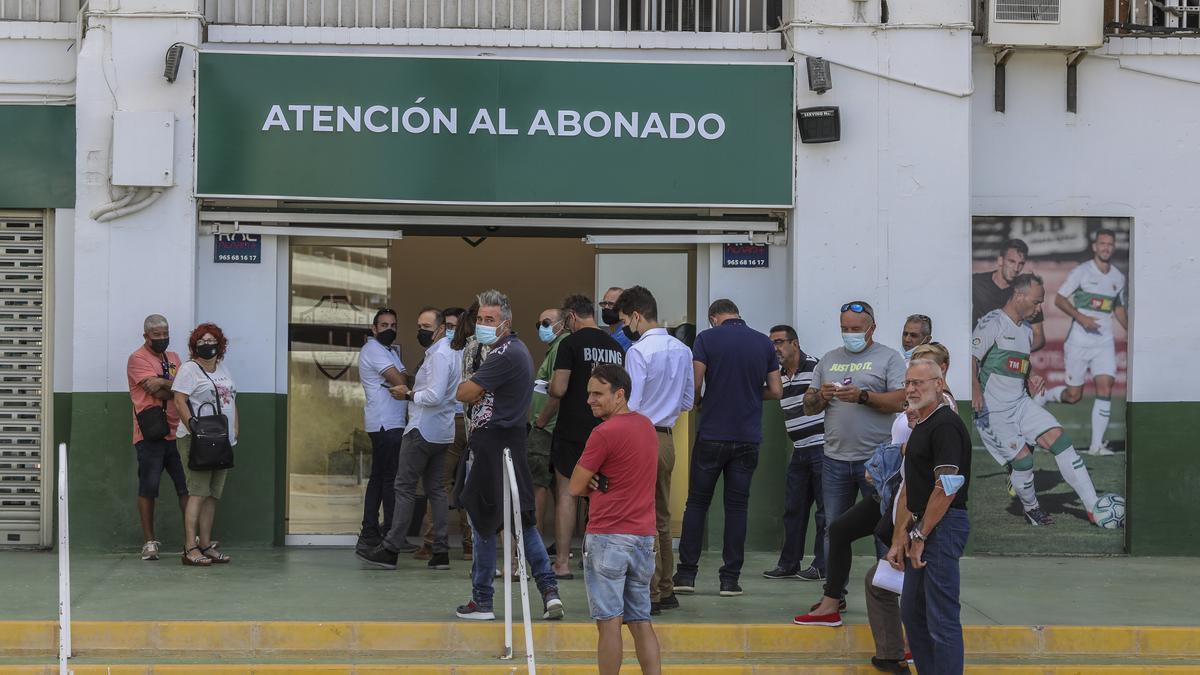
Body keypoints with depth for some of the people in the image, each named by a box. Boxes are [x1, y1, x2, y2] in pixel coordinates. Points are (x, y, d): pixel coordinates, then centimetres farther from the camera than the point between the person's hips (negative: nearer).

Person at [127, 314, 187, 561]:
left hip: (176, 433, 6)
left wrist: (163, 386, -11)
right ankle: (149, 541, 4)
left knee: (187, 486, 4)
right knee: (148, 488, -2)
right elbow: (155, 387, -15)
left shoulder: (173, 358, 18)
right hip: (150, 435, -6)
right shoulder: (138, 358, -2)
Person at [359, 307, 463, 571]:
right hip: (441, 432, 10)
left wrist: (408, 395, -11)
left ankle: (390, 549, -5)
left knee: (405, 487, -6)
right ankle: (441, 551, 8)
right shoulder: (447, 352, 17)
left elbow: (434, 396, -24)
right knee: (436, 488, 9)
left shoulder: (439, 355, -15)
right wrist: (412, 392, 8)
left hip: (422, 430, -10)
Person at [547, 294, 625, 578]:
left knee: (566, 493, 1)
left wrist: (550, 388, 7)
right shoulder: (616, 346, 8)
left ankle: (562, 563, 1)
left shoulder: (571, 343, -9)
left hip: (573, 429, -5)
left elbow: (559, 389, -15)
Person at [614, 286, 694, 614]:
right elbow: (688, 401, 14)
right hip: (667, 437, 8)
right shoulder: (682, 350, 7)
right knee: (662, 518, 16)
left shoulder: (638, 351, -16)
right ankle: (665, 590, 22)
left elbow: (630, 405, -17)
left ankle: (649, 595, -2)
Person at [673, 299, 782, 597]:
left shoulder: (707, 338, -4)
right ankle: (730, 579, 5)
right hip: (748, 438, 2)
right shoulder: (764, 343, 5)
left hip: (712, 435, -2)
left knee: (697, 503, 8)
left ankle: (686, 573, 8)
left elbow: (695, 384, -11)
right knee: (737, 506, 6)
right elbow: (776, 392, 4)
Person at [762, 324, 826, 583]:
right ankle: (789, 564, 16)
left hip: (821, 447, -8)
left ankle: (822, 565, 4)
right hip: (799, 451, 8)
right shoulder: (779, 376, 12)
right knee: (793, 508, 9)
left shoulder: (815, 368, -12)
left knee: (824, 509, -1)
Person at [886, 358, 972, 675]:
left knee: (942, 618, -8)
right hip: (924, 526, 11)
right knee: (912, 611, 16)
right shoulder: (921, 426, 17)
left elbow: (947, 487, -21)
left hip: (943, 527, -11)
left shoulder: (945, 424, -15)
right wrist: (903, 535, 14)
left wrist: (920, 535, -17)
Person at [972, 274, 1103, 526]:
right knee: (1023, 460, -13)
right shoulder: (992, 323, -11)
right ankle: (1031, 508, 16)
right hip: (992, 409, -7)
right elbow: (971, 358, -19)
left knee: (1059, 439, -8)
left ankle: (1094, 509, -9)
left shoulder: (1026, 328, 16)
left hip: (1021, 402, 7)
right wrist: (975, 388, -35)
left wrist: (1032, 377, 8)